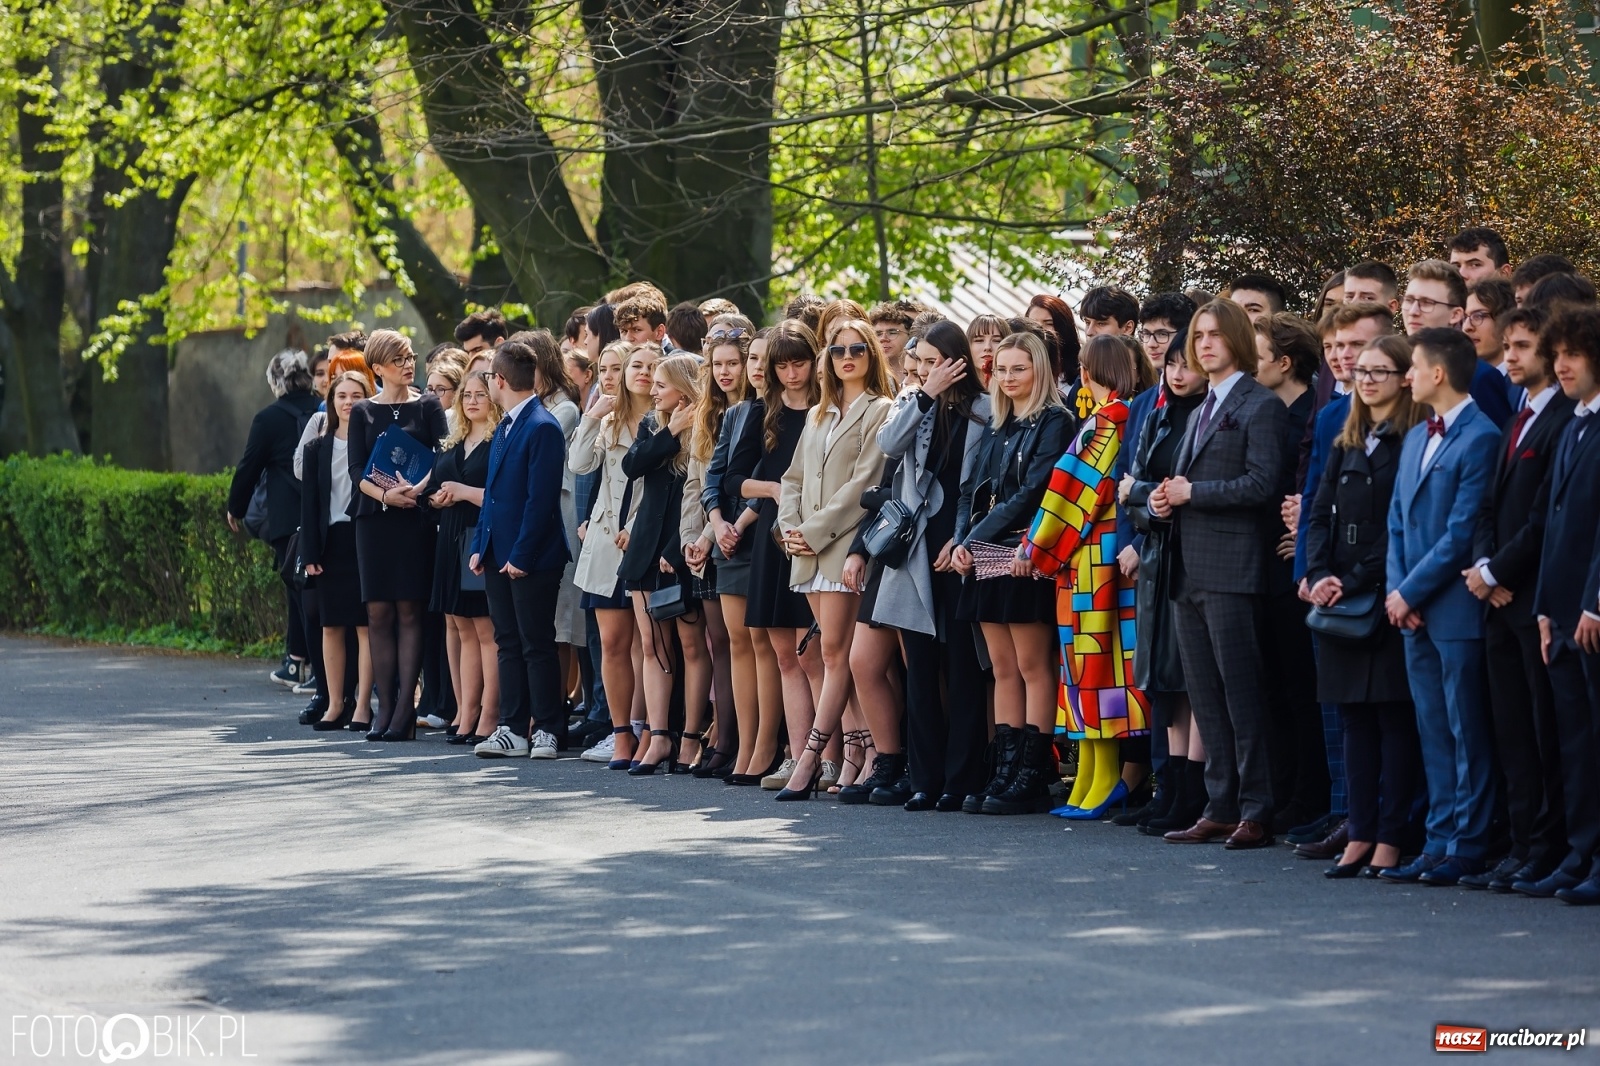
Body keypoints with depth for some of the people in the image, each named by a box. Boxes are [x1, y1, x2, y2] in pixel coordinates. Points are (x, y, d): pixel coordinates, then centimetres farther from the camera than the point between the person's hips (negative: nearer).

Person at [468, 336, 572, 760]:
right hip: (499, 554, 9)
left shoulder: (542, 427, -15)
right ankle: (513, 729, 13)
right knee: (508, 643, 10)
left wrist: (521, 555, -19)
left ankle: (547, 730, 5)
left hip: (531, 557, -9)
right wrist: (480, 546, 11)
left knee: (537, 645, -2)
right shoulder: (504, 427, 14)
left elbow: (541, 499, -19)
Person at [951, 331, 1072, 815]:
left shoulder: (1053, 422, -4)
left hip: (1024, 557, -8)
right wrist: (961, 540, -2)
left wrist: (977, 537, -12)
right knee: (1004, 668, 7)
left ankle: (1032, 778, -5)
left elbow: (1033, 491, -13)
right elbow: (971, 489, 16)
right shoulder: (995, 429, 19)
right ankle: (1004, 773, 7)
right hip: (988, 559, 8)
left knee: (1032, 666, -5)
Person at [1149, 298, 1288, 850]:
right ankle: (1221, 809, 12)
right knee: (1205, 695, 8)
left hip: (1232, 566, -9)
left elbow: (1262, 483, -16)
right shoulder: (1201, 410, 22)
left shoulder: (1261, 406, -5)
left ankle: (1257, 812, -6)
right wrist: (1164, 500, 4)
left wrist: (1192, 493, -12)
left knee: (1241, 691, -8)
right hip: (1191, 570, 9)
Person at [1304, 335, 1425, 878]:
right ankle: (1360, 834, 9)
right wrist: (1319, 576, -6)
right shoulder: (1346, 445, 15)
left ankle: (1391, 838, -2)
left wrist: (1355, 581, -15)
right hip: (1341, 597, 6)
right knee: (1355, 716, 7)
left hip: (1389, 595, -6)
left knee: (1395, 716, -4)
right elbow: (1320, 514, 11)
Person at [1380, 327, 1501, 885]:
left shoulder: (1480, 438, -12)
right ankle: (1440, 842, 14)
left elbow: (1463, 532, -16)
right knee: (1434, 733, 10)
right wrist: (1397, 590, 3)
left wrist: (1411, 592, -12)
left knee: (1467, 733, -2)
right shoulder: (1417, 438, 16)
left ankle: (1467, 847, 1)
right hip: (1414, 610, 8)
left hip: (1456, 609, -8)